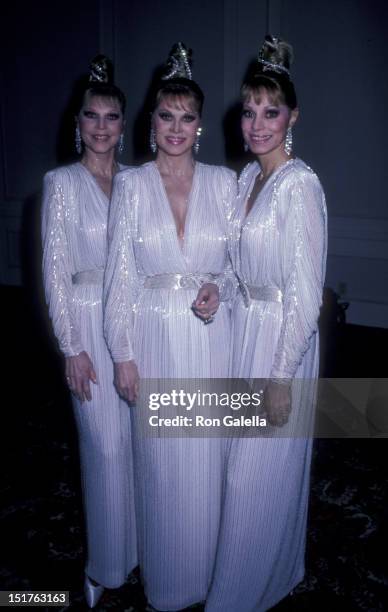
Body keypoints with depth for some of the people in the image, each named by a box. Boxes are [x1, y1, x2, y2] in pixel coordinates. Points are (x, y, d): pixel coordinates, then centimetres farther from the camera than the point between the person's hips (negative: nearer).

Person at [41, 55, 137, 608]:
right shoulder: (62, 183, -6)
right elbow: (56, 270, -8)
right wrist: (71, 348, -11)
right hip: (90, 322, -4)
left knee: (139, 435, 12)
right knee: (106, 445, 2)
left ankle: (140, 541, 35)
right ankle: (107, 563, 24)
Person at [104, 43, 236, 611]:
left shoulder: (223, 181, 1)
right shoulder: (130, 184, -2)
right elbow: (120, 273, -2)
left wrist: (219, 287, -14)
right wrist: (123, 353, -5)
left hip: (211, 336, 1)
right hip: (155, 337, -1)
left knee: (208, 457, 11)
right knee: (161, 460, 10)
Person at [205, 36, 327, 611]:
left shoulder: (300, 185, -18)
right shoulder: (248, 176, 8)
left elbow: (305, 292, -20)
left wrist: (282, 375, -18)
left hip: (281, 337, -8)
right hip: (242, 327, 9)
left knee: (259, 472, 5)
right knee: (247, 462, 21)